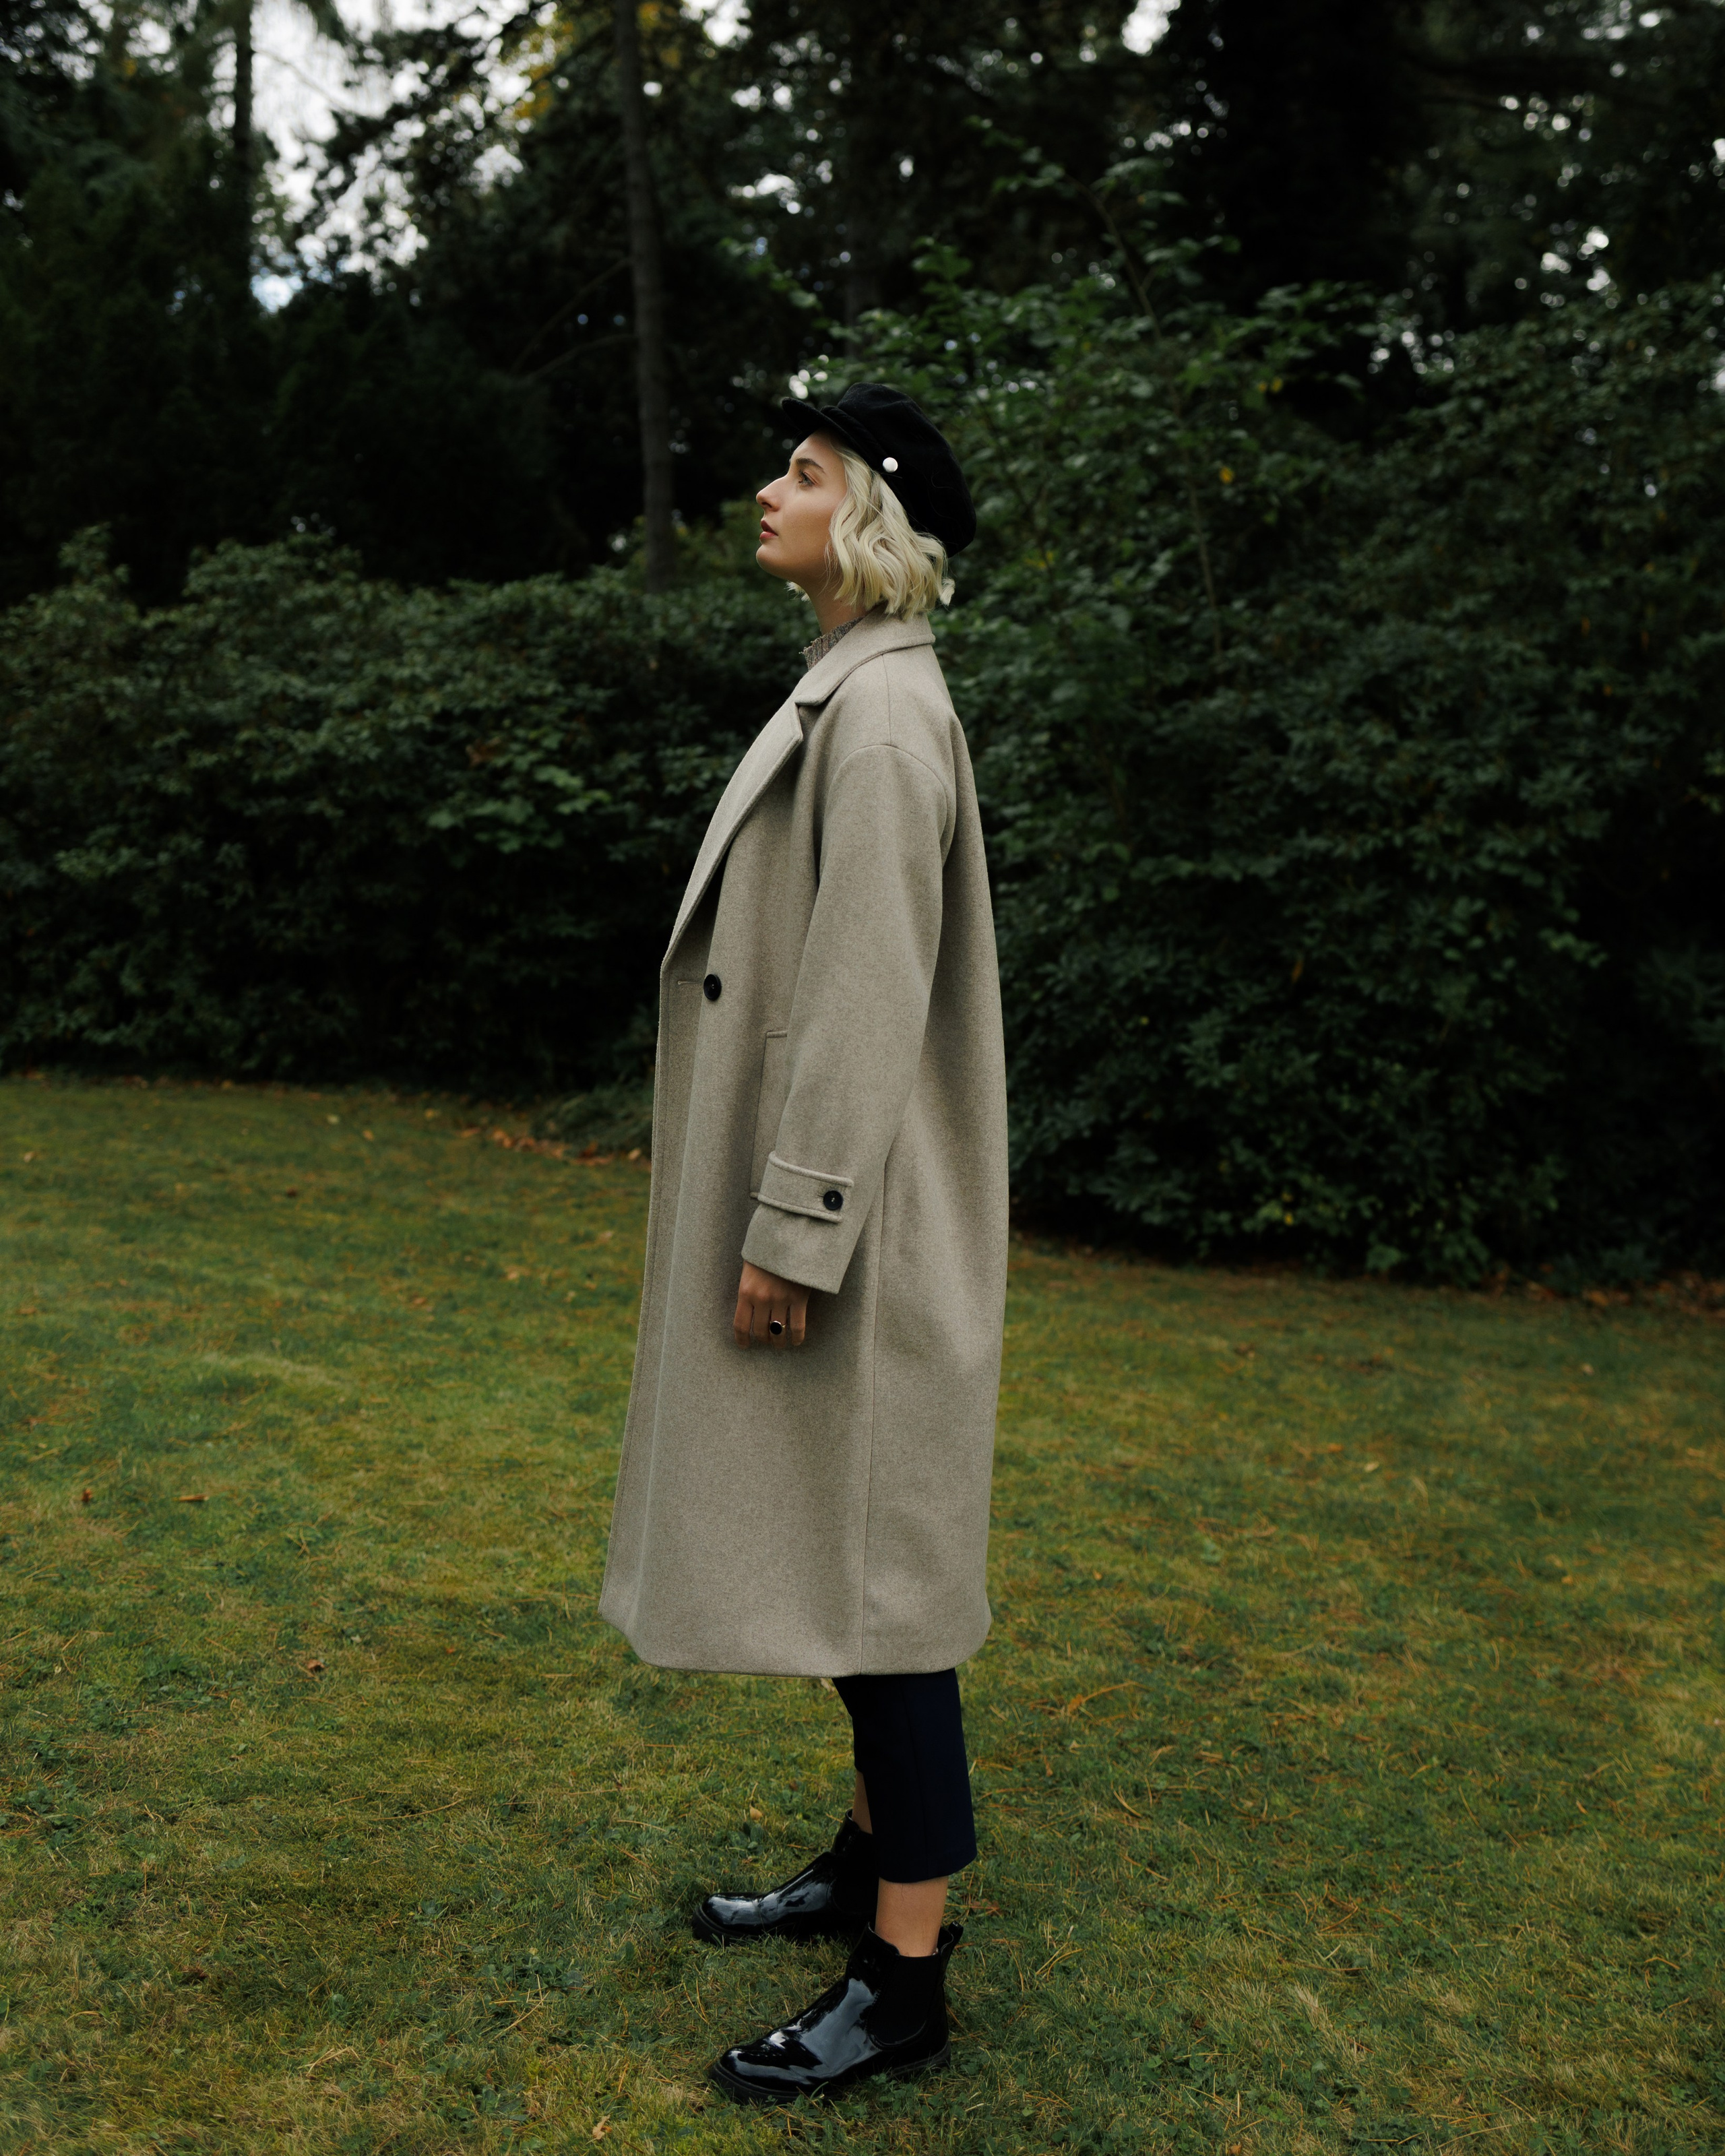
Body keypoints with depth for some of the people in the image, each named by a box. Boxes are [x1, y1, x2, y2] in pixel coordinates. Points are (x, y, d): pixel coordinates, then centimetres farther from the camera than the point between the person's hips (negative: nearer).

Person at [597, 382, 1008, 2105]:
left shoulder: (881, 710, -17)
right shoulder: (844, 692, 14)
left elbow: (870, 997, -22)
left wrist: (792, 1232, -19)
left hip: (861, 1223, -10)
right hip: (828, 1206, 10)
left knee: (875, 1567, 0)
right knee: (844, 1556, 19)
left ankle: (905, 1976, 16)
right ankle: (874, 1856, 36)